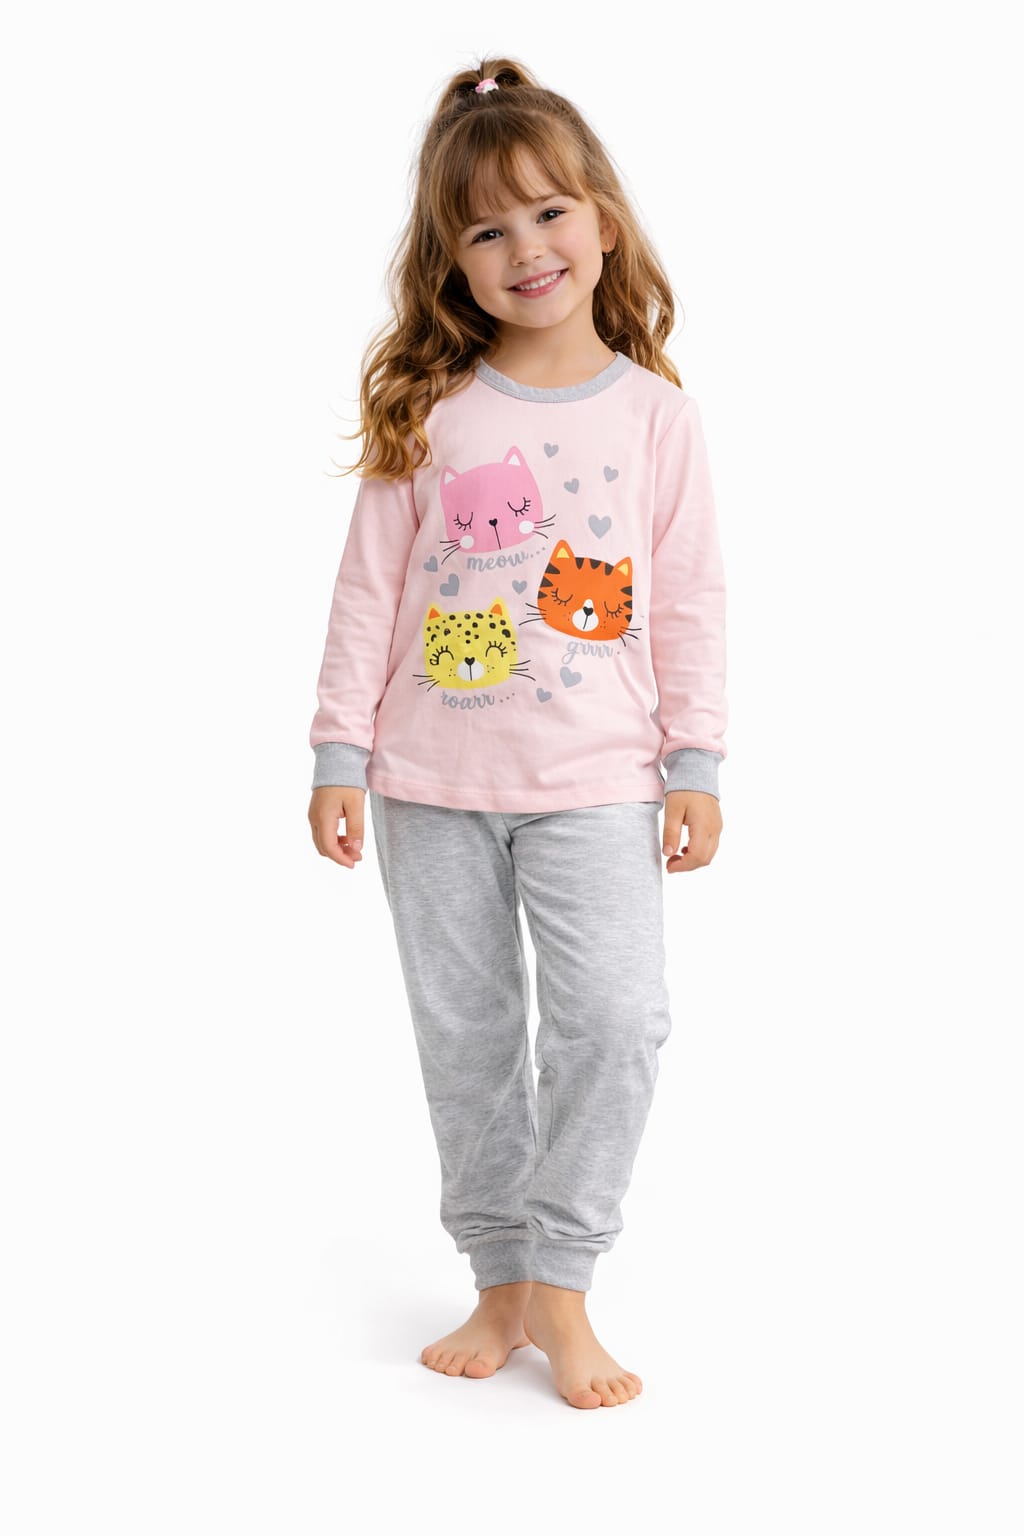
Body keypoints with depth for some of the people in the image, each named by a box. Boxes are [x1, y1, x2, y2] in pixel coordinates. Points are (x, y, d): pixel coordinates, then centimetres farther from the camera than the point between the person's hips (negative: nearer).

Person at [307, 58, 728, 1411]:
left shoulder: (654, 412, 1)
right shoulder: (426, 410, 1)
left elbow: (692, 599, 3)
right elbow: (370, 590, 2)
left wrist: (695, 764, -1)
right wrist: (339, 754, -1)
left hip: (593, 780, -1)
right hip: (432, 784, 1)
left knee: (615, 1015, -13)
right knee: (465, 1038, 9)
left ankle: (560, 1278, 4)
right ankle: (501, 1283, 24)